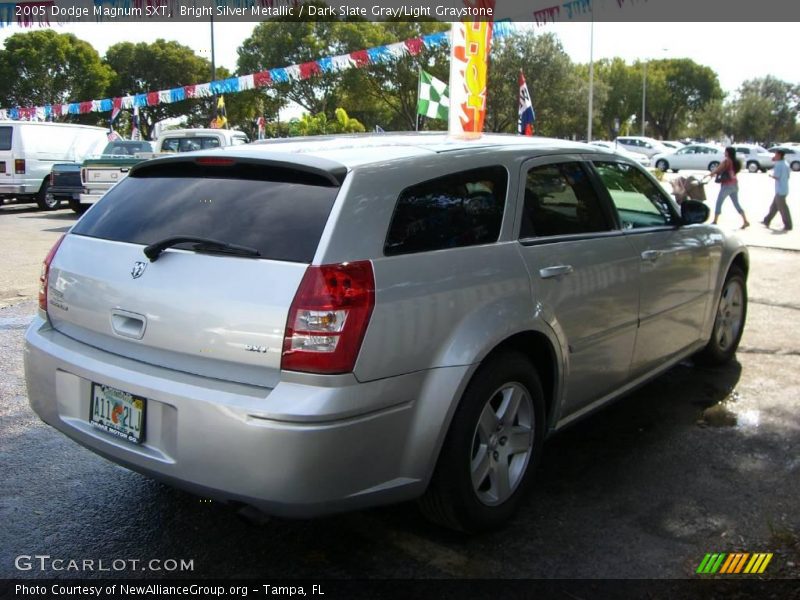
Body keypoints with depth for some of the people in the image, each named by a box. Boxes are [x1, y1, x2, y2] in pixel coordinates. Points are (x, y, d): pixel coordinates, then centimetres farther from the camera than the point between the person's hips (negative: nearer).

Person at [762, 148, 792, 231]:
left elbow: (776, 177, -22)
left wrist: (771, 174, -2)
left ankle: (788, 226, 2)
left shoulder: (779, 164, -16)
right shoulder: (785, 164, 12)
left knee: (783, 208, -3)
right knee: (774, 206, 17)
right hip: (784, 189, 10)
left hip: (780, 190, -9)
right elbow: (787, 176, 18)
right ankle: (767, 221, 26)